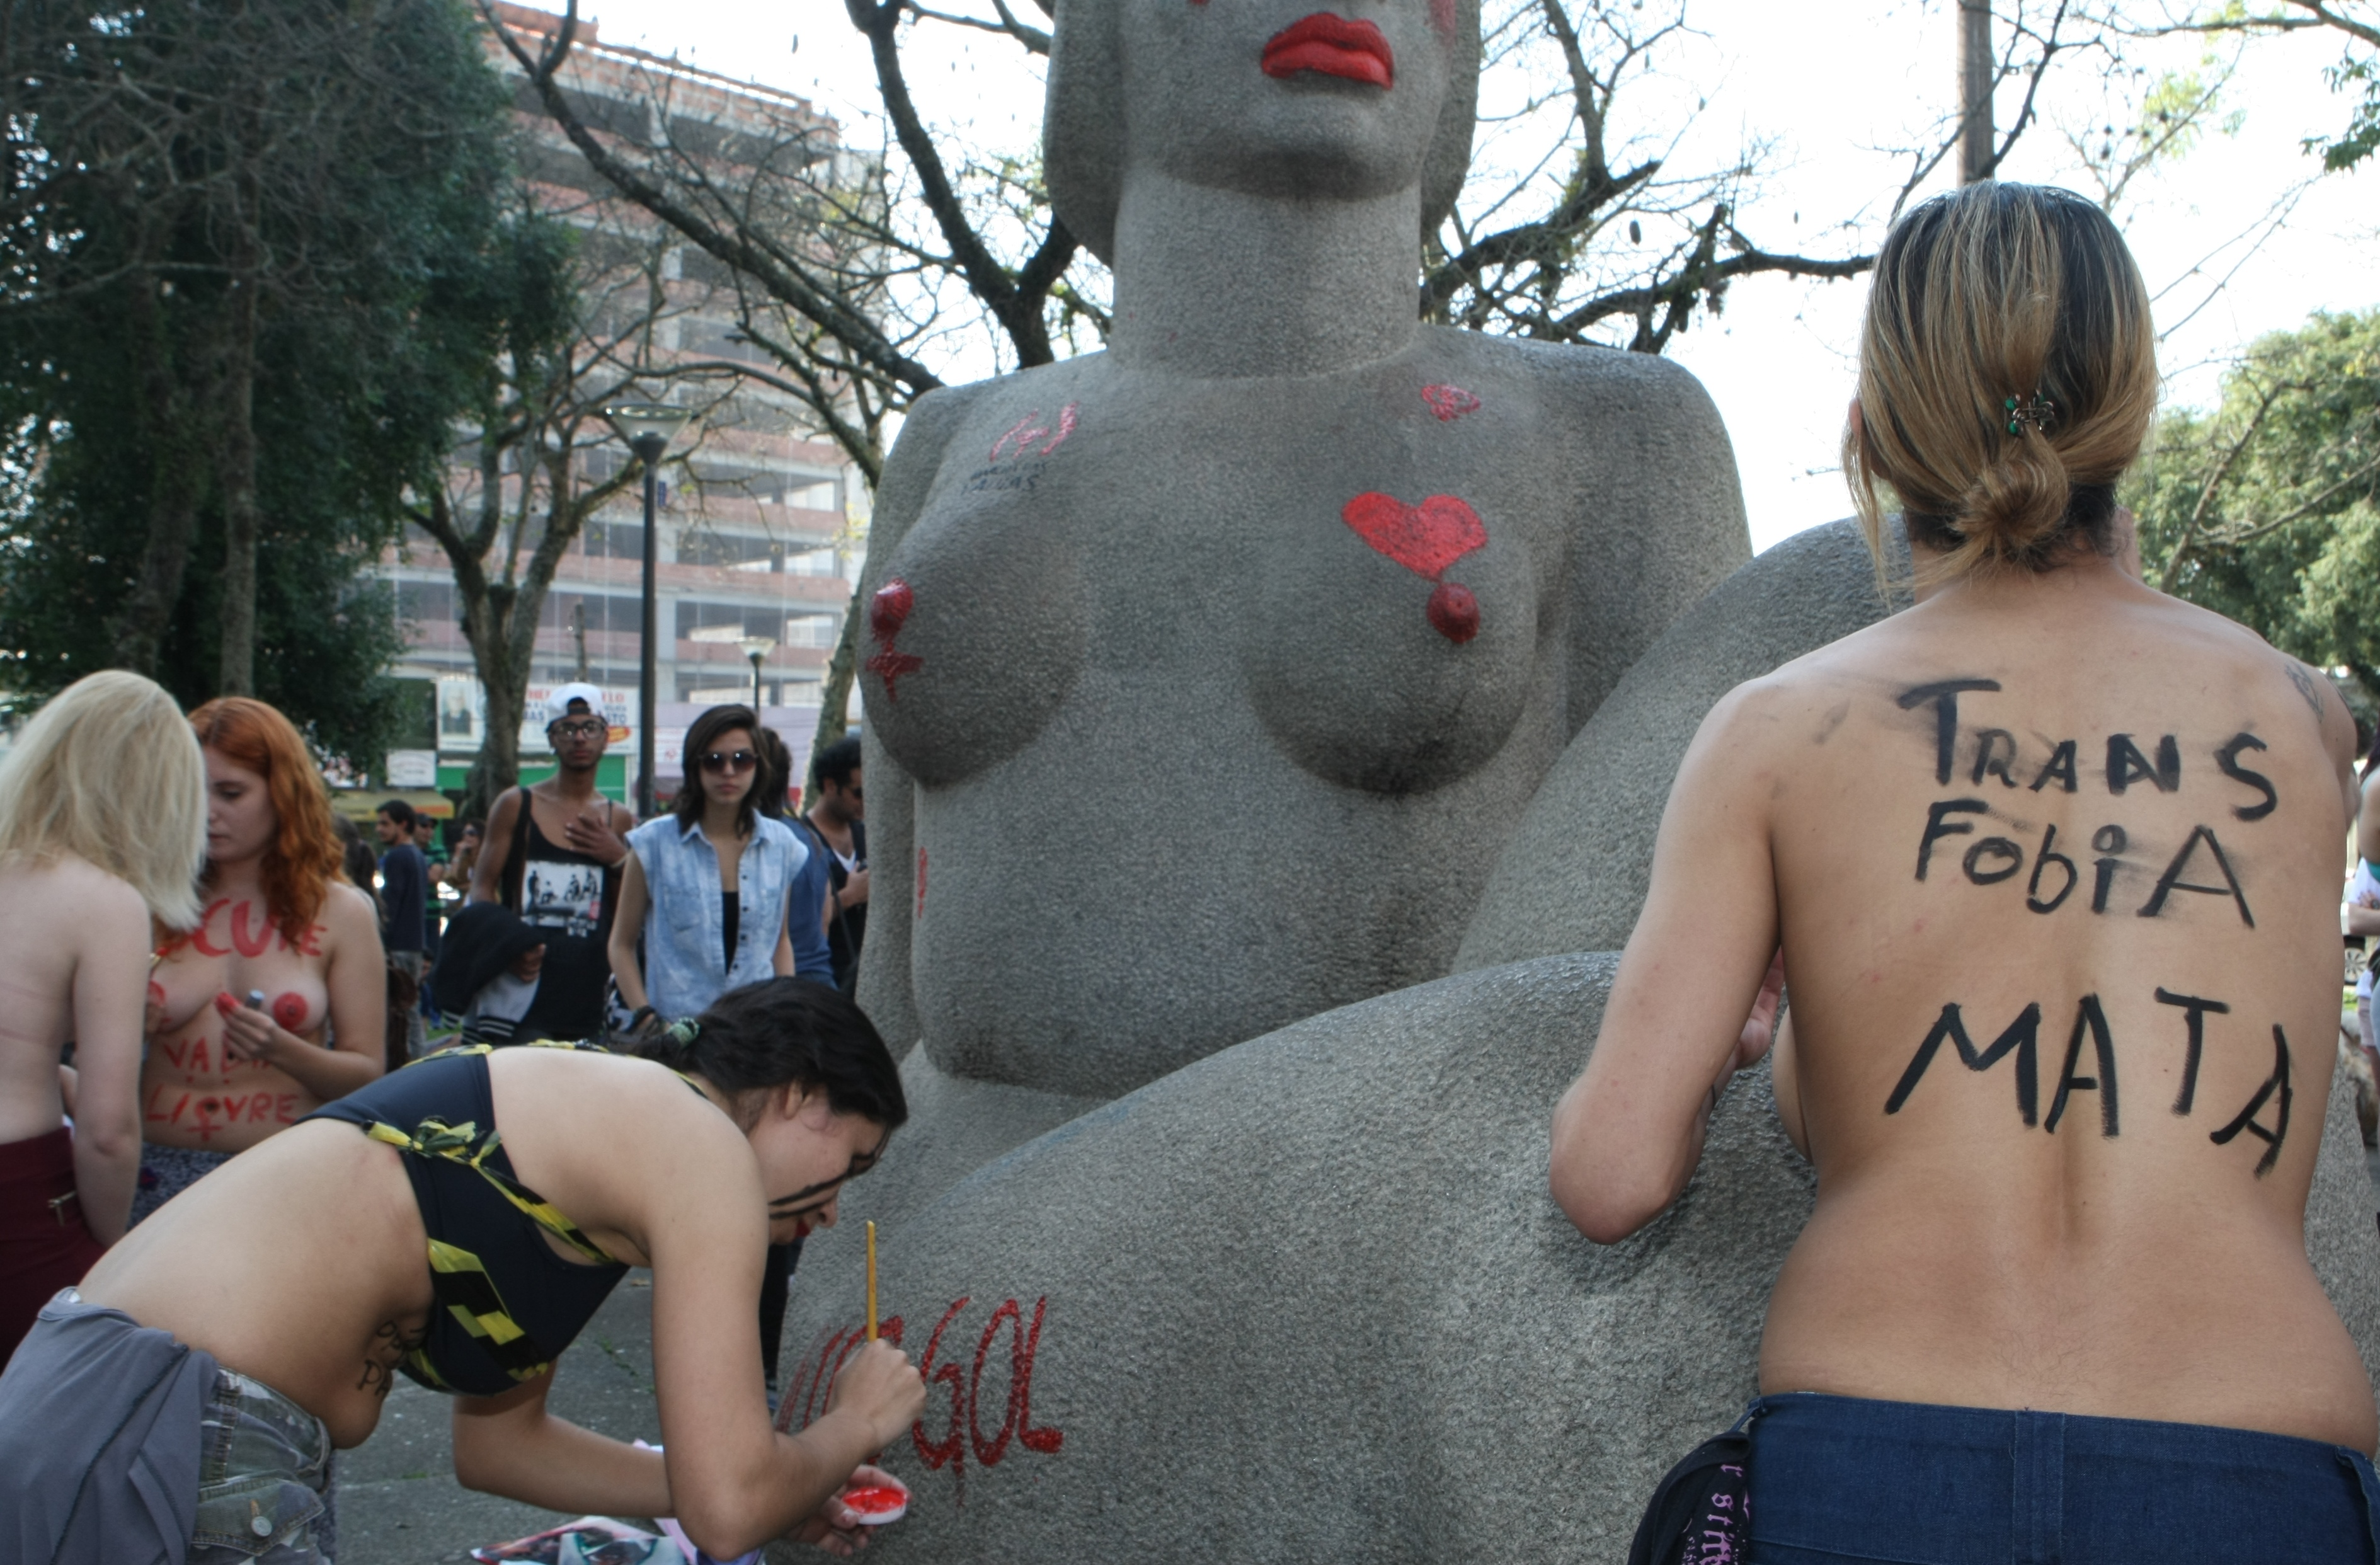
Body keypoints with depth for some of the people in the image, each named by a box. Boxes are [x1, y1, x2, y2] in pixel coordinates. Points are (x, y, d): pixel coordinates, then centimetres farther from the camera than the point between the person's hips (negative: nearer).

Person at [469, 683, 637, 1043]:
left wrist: (619, 860, -4)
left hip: (591, 997, 3)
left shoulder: (619, 821, 13)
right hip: (526, 992, -3)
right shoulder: (517, 806, 5)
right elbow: (481, 888, 1)